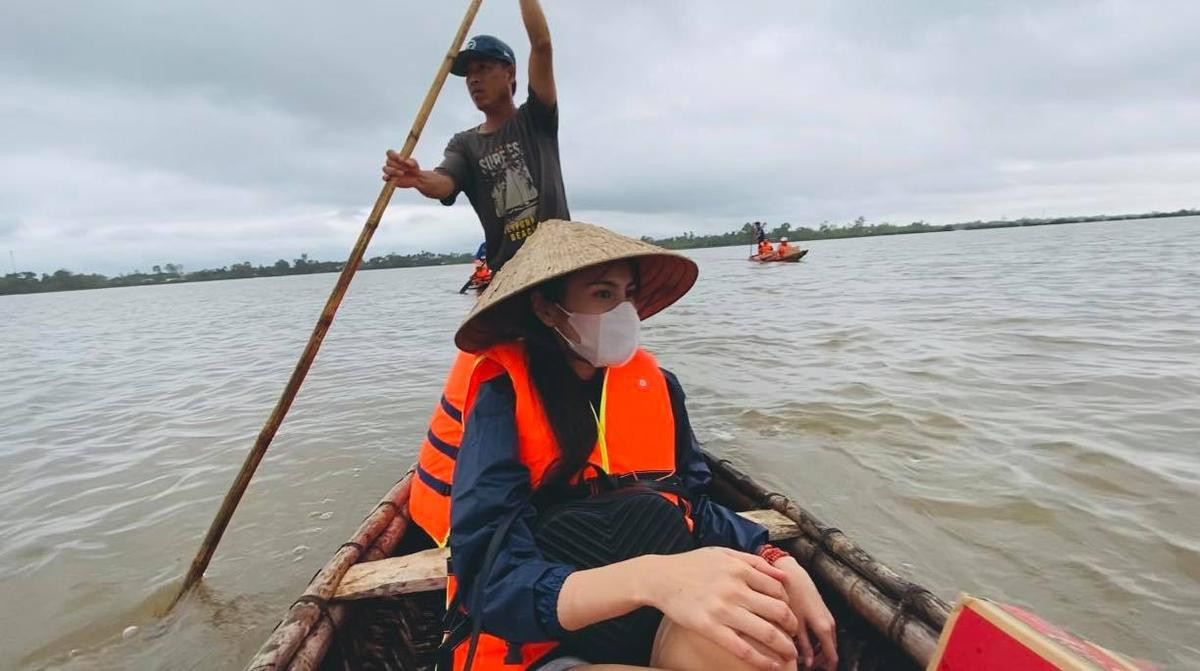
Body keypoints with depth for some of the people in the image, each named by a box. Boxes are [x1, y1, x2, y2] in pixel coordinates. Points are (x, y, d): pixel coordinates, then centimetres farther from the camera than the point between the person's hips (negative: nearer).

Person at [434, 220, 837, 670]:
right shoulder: (504, 393, -13)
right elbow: (491, 580, -23)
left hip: (656, 620, 4)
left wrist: (781, 566, -8)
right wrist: (648, 579, -40)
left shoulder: (654, 382, 2)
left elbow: (692, 502, 10)